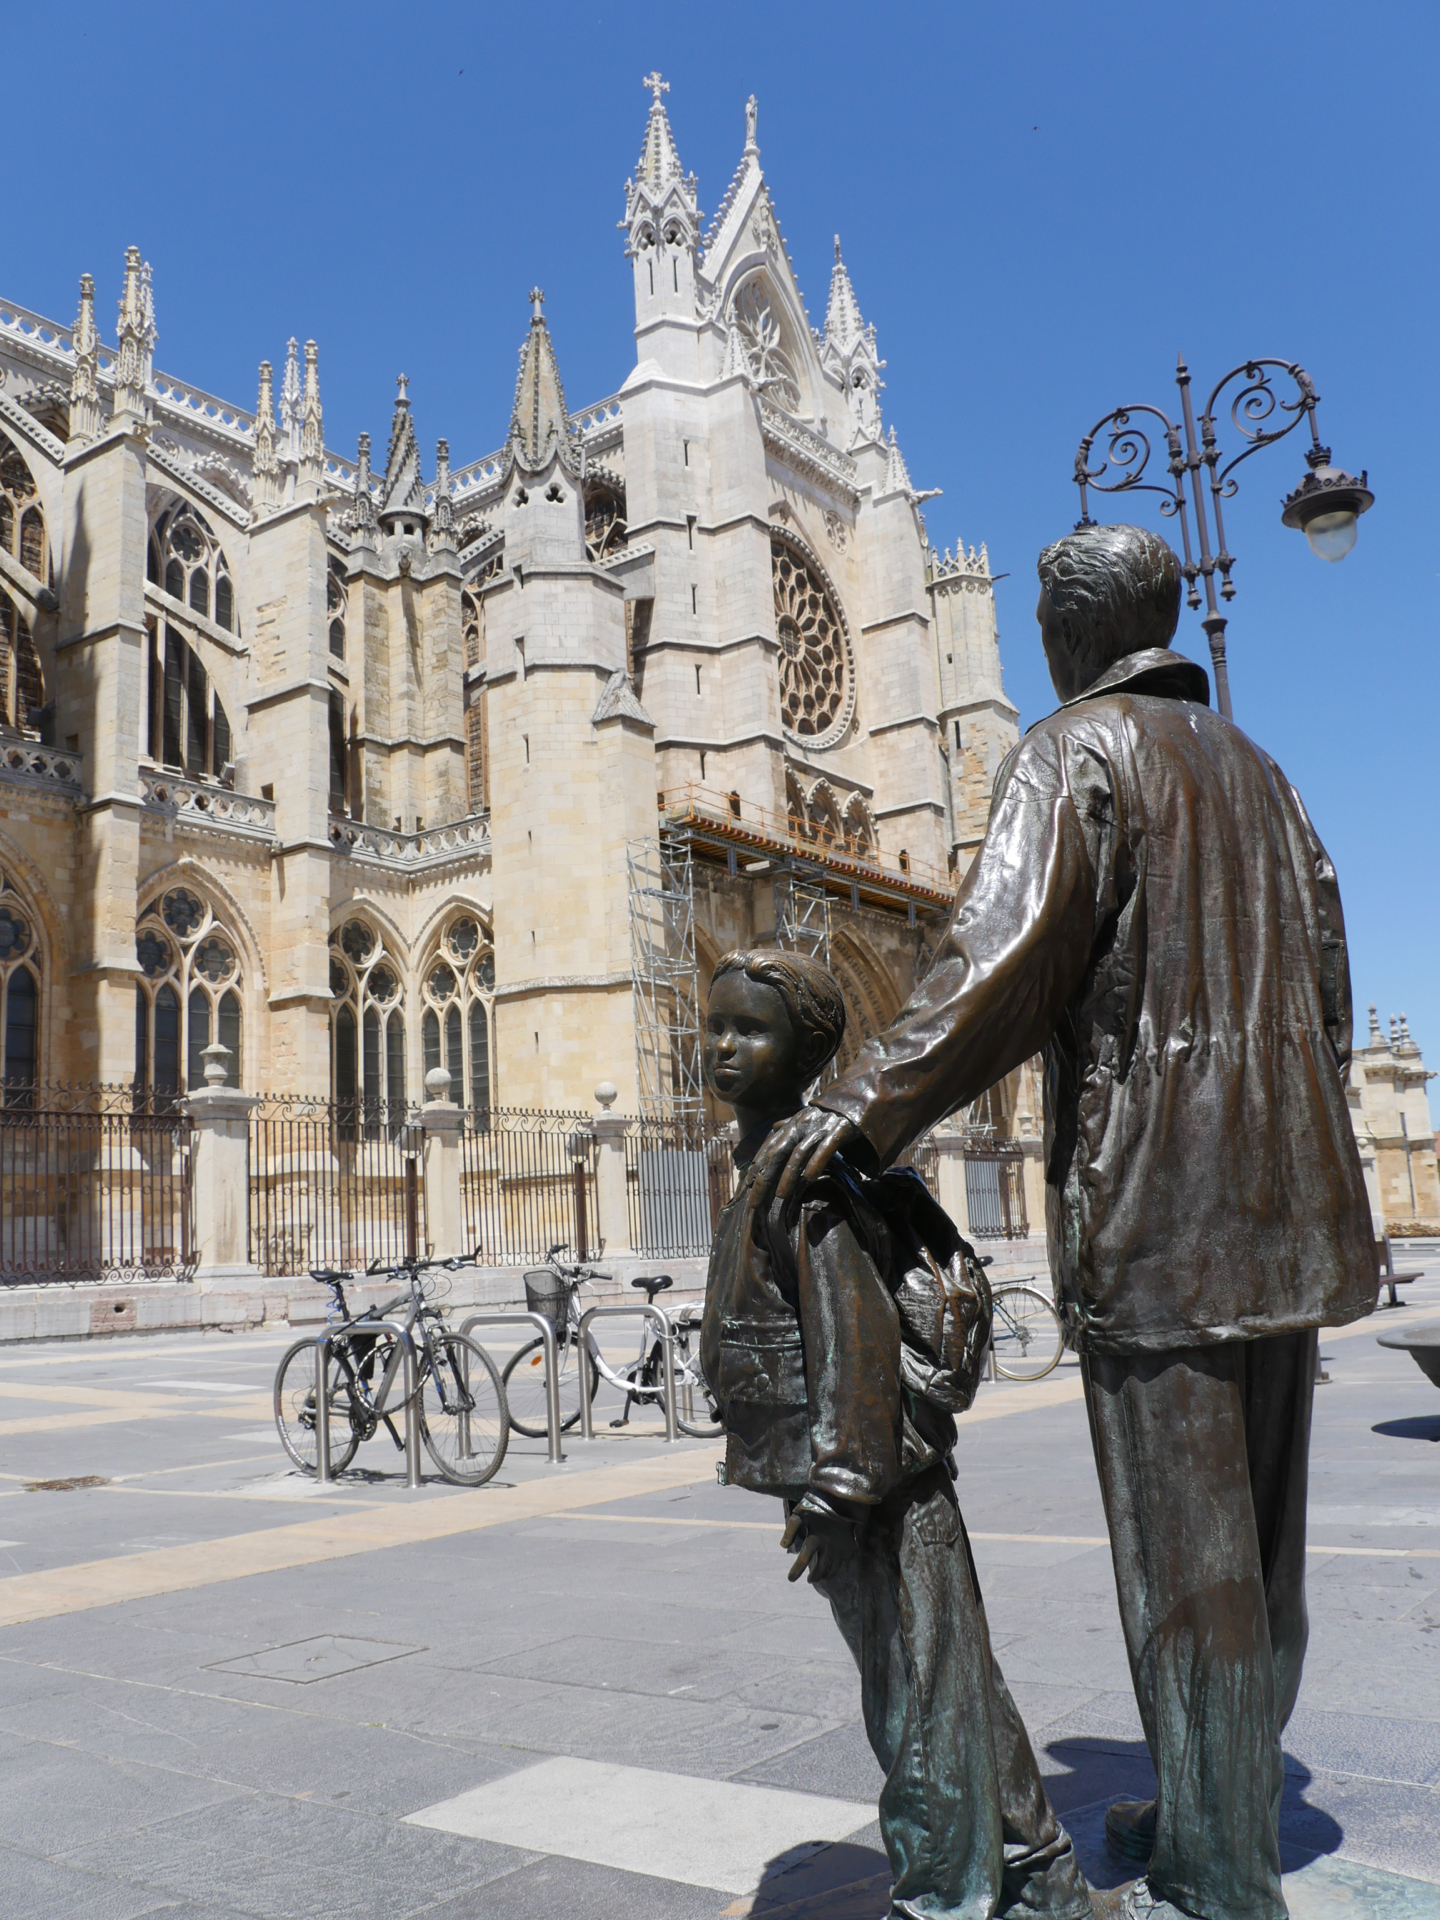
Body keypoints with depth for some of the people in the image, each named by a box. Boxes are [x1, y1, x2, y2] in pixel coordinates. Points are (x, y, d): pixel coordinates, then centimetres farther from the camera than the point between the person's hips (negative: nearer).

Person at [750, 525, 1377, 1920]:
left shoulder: (1077, 752, -6)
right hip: (1284, 1208, 9)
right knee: (1259, 1540, 15)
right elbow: (1323, 970, 20)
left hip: (1156, 1205, -8)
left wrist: (862, 1108, -25)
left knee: (1185, 1557, -1)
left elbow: (1005, 956, -22)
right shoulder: (1250, 767, 18)